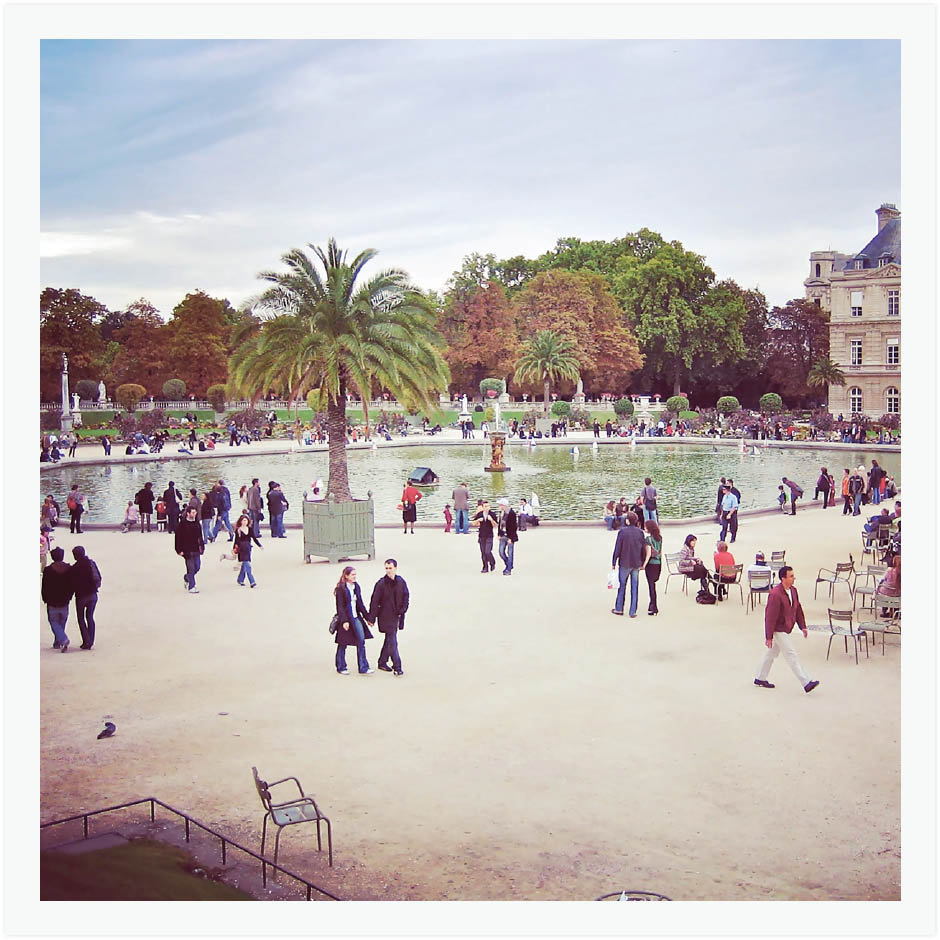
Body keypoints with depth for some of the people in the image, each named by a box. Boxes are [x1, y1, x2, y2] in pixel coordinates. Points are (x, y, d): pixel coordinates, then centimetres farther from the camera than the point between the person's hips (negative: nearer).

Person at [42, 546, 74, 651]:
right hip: (64, 603, 3)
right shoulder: (69, 569, -3)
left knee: (54, 622, 5)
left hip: (52, 603, -3)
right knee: (62, 623, 16)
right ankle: (57, 642, 22)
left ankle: (63, 640, -16)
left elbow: (45, 587, -6)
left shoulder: (48, 570, -11)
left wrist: (45, 599, 7)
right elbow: (73, 586, 3)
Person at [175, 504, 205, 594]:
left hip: (196, 550, 6)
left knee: (197, 567, 9)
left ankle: (186, 578, 36)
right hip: (187, 550, -6)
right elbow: (178, 538, -9)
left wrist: (202, 546, 14)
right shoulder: (183, 524, -10)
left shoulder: (197, 523, 9)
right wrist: (179, 550, -11)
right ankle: (191, 587, 7)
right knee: (191, 568, -3)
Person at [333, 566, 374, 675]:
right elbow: (340, 607, -14)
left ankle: (363, 668, 0)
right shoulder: (341, 589, -11)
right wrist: (344, 621, -21)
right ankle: (341, 668, 21)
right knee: (343, 644, 6)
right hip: (345, 619, -6)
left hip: (356, 618, 6)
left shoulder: (356, 587, 9)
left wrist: (367, 618, 15)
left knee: (361, 641, -2)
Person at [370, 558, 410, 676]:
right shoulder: (381, 583, -11)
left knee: (389, 639, 15)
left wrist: (402, 610, -2)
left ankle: (382, 663, 29)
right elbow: (374, 602, -8)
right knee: (392, 641, -8)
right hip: (386, 617, -5)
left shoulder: (400, 581, 2)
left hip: (397, 616, 5)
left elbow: (406, 597, 12)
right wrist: (372, 618, -7)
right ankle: (397, 666, -4)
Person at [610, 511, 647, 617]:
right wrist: (642, 562, 15)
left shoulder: (622, 531, -12)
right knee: (634, 587, 7)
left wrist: (613, 562, -1)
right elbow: (643, 548, 4)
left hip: (624, 563, -2)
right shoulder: (640, 532, -2)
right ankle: (633, 611, 8)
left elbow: (617, 548, -9)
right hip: (636, 564, 2)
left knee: (622, 586, 11)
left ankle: (619, 609, 18)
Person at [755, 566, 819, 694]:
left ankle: (760, 679, 32)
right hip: (778, 630, -9)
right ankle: (806, 683, -3)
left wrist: (802, 626, 11)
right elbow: (770, 617, -24)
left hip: (786, 629, 9)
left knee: (772, 653, 19)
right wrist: (769, 637, -22)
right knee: (791, 656, -5)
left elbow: (798, 609, 14)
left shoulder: (793, 590, 1)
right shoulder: (775, 594, -27)